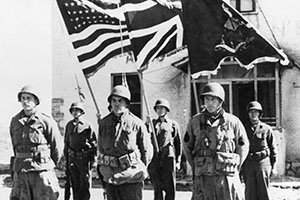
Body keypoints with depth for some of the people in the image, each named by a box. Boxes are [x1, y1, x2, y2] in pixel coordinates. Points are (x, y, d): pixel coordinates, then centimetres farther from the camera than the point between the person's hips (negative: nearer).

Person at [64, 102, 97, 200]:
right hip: (72, 158, 4)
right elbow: (66, 142, 16)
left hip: (85, 159, -4)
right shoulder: (69, 125, 10)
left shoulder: (88, 125, -4)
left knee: (85, 185, -1)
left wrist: (93, 160, -7)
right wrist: (66, 157, 11)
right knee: (75, 184, 9)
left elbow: (94, 143, -3)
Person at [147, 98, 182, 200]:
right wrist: (147, 125, -9)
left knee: (170, 189, -1)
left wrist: (178, 160, 5)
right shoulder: (152, 123, 14)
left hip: (168, 158, -1)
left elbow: (178, 144, 11)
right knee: (157, 189, 2)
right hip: (154, 159, 1)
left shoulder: (173, 124, 10)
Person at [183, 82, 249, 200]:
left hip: (227, 178, -1)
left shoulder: (232, 122, 2)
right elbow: (187, 146, 18)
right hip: (202, 180, 1)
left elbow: (243, 147, 13)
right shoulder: (195, 122, 5)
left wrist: (233, 168, 8)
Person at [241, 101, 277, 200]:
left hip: (263, 161, -1)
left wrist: (273, 166, 4)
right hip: (248, 163, 1)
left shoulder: (266, 129, 5)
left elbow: (273, 148, 8)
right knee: (250, 192, -1)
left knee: (263, 192, -3)